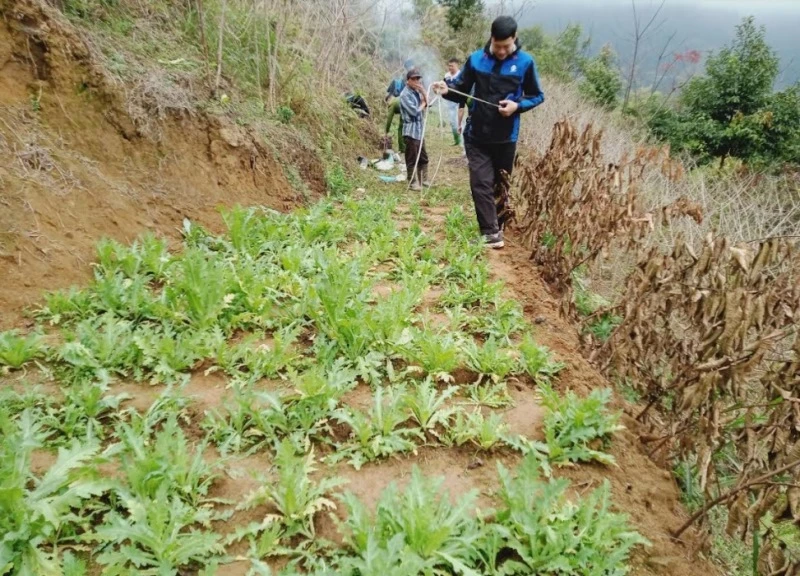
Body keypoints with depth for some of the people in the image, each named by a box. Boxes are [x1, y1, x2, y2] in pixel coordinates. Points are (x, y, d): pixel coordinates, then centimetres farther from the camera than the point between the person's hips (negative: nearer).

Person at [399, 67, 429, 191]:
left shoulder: (417, 91, 11)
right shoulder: (405, 94, -13)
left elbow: (427, 104, 7)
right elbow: (414, 111, -21)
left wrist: (423, 92, -6)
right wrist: (422, 104, -3)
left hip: (419, 130, 8)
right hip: (411, 131, -8)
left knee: (423, 158, 15)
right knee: (412, 159, -2)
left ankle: (424, 180, 26)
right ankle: (413, 183, 5)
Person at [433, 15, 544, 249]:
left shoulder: (525, 62, -4)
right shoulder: (476, 59, -2)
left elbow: (538, 96, 4)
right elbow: (462, 90, 6)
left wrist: (518, 106, -15)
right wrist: (447, 91, -17)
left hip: (505, 138, 0)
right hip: (476, 136, 0)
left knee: (501, 185, 12)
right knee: (481, 183, -8)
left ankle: (498, 227, 27)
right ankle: (491, 233, -5)